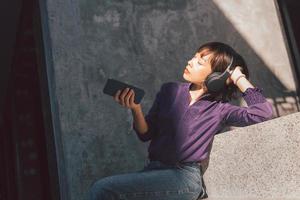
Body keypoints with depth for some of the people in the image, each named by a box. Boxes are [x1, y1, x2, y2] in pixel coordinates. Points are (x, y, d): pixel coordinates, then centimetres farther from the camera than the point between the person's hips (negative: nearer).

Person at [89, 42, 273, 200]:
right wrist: (136, 109, -8)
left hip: (185, 177, -5)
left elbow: (263, 112, -13)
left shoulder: (219, 109, 1)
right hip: (154, 170, 5)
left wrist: (239, 78, -5)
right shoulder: (170, 90, 13)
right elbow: (146, 134, 12)